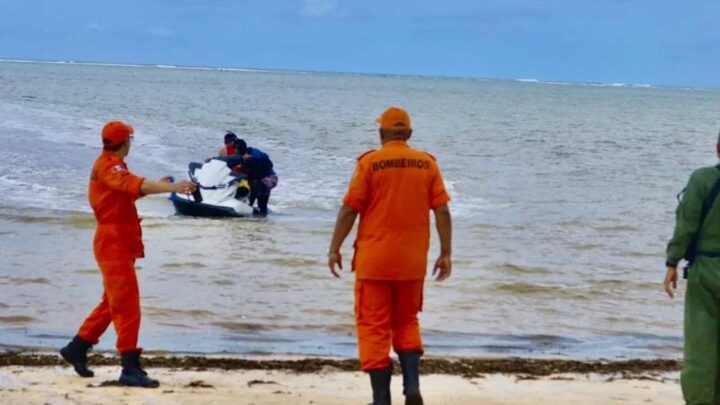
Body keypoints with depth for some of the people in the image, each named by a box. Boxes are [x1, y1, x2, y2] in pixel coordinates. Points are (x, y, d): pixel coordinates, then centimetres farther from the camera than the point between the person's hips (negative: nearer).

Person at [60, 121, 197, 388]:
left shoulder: (110, 166, 17)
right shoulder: (109, 166, -16)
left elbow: (129, 191, 24)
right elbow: (135, 185, -34)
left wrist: (158, 186, 13)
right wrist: (172, 187, -45)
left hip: (117, 243, 10)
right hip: (114, 243, -10)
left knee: (113, 302, 20)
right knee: (127, 305, -12)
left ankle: (77, 348, 28)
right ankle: (130, 368, -14)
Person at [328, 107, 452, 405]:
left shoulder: (370, 162, -7)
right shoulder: (427, 163, 1)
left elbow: (349, 209, -8)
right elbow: (442, 211, -1)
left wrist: (334, 249, 0)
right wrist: (445, 253, 6)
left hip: (374, 260, -3)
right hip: (412, 261, 3)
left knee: (374, 327, 5)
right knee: (407, 323, 19)